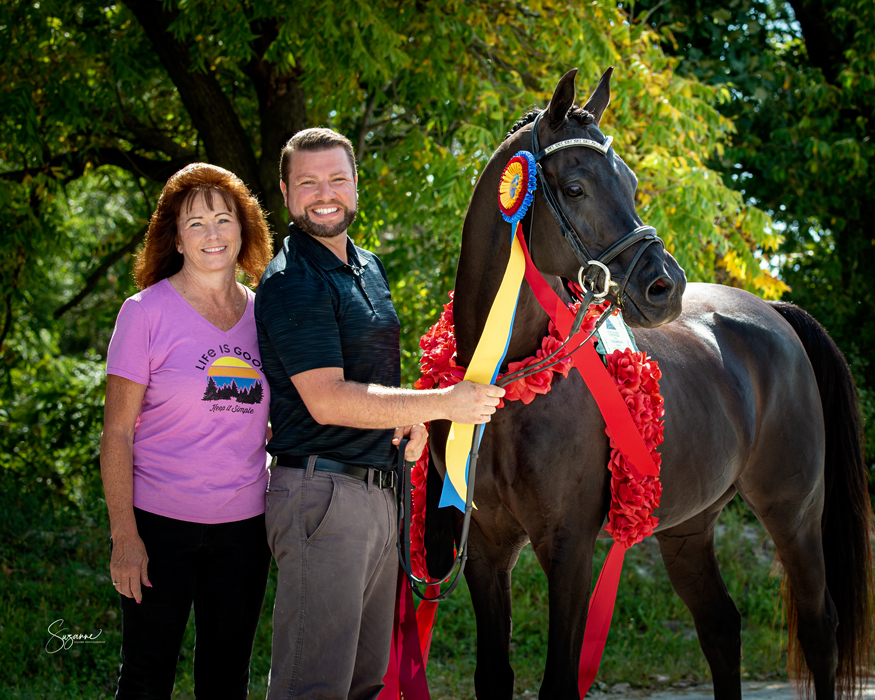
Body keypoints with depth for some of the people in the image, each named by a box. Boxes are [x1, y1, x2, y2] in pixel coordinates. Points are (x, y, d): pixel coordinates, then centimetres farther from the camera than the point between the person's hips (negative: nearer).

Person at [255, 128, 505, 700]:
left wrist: (412, 419, 3)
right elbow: (327, 399, -21)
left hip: (379, 494, 9)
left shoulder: (370, 267, 15)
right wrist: (444, 403, -19)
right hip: (323, 493, -9)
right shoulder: (292, 283, -13)